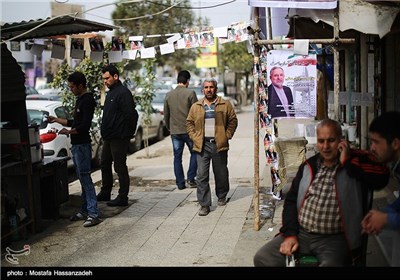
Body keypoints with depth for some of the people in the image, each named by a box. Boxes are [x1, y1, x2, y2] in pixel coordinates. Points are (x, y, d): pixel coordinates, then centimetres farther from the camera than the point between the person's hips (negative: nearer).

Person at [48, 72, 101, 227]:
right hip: (76, 145, 10)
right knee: (83, 179, 12)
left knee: (85, 178, -12)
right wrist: (57, 120, 26)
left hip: (82, 145, -10)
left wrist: (69, 132, -13)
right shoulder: (80, 100, 18)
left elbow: (85, 125, -20)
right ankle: (84, 211, 18)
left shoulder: (87, 100, -13)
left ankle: (93, 214, -12)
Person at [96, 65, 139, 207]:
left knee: (120, 167, -4)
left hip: (119, 138, -10)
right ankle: (105, 193, 31)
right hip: (108, 137, 10)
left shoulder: (123, 93, -15)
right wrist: (105, 132, 16)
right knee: (105, 164, 18)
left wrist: (128, 133, -14)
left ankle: (122, 197, 3)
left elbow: (131, 115, -21)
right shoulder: (110, 93, 16)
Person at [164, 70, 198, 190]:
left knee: (177, 157, 9)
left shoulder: (169, 95, 4)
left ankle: (180, 183, 10)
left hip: (175, 131, 3)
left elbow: (166, 114, 11)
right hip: (189, 130, -3)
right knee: (194, 153, 14)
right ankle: (191, 178, 6)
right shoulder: (190, 93, -8)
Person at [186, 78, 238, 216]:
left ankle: (222, 196, 37)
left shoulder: (225, 105, 3)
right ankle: (204, 205, -2)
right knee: (202, 176, -6)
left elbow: (233, 121, 6)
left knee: (221, 173, 13)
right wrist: (195, 137, 1)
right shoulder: (196, 107, 8)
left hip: (219, 144, 0)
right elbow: (189, 123, 14)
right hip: (202, 145, 1)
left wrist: (227, 135, -4)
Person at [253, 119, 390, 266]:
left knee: (331, 263, -34)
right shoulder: (309, 166, 12)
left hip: (334, 239, -4)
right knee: (262, 258, -9)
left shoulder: (356, 160, 0)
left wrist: (347, 162, -13)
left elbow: (382, 177, -19)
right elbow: (291, 200, 13)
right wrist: (290, 234, 1)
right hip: (300, 233, 5)